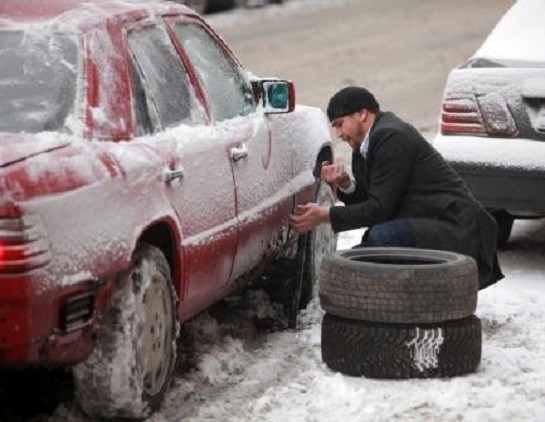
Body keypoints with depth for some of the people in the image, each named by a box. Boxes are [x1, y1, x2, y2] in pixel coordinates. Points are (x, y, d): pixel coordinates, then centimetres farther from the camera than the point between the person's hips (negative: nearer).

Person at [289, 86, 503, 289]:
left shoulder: (391, 136, -15)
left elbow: (379, 208, -17)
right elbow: (366, 200, 15)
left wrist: (324, 215, -14)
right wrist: (344, 184, -3)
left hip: (454, 228, -10)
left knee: (382, 236, -32)